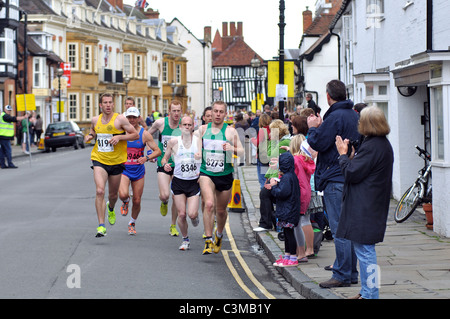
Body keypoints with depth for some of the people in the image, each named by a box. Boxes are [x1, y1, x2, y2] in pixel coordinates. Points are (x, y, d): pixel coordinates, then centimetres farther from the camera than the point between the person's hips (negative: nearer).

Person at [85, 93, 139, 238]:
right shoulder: (95, 120, 4)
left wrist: (120, 137, -18)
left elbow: (136, 135, -5)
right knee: (99, 191, -19)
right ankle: (101, 226, -18)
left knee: (113, 195, 14)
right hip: (99, 160, 1)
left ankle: (111, 209, 52)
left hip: (116, 162, -1)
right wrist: (89, 136, 3)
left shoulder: (120, 119, -7)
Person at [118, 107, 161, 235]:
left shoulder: (144, 134, -4)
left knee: (137, 201, 5)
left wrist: (146, 158, -21)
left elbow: (158, 151, -3)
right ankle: (125, 202, 13)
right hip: (123, 169, -1)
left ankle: (132, 223, 32)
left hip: (139, 170, 1)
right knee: (123, 194, -25)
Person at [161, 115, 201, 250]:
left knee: (192, 214, -12)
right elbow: (165, 158, 10)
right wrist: (165, 164, -12)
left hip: (194, 182, -1)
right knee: (181, 214, -3)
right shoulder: (173, 142, 0)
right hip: (178, 182, 1)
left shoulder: (199, 141, -2)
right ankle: (185, 239, 19)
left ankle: (195, 216, 26)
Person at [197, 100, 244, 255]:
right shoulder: (203, 129, 5)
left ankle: (219, 234, 42)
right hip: (206, 173, 0)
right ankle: (208, 240, -21)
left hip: (225, 175, 0)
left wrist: (232, 148, -19)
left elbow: (242, 151, 1)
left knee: (221, 210, 13)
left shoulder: (230, 131, -1)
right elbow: (197, 150, 16)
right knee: (209, 204, -23)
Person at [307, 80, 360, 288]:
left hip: (335, 179, -9)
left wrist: (313, 128, 2)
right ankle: (351, 272, 19)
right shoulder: (354, 116, 13)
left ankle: (342, 275, -4)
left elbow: (319, 143, -16)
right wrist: (320, 127, 19)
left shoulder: (335, 117, -16)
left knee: (339, 229, -6)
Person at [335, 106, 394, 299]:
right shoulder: (384, 144, 12)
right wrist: (351, 156, 10)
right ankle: (367, 292, 25)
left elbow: (351, 174, -17)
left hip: (364, 209, -11)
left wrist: (343, 153, -4)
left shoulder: (371, 147, -20)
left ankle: (369, 294, -2)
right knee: (365, 250, 18)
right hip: (374, 205, 11)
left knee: (364, 250, -6)